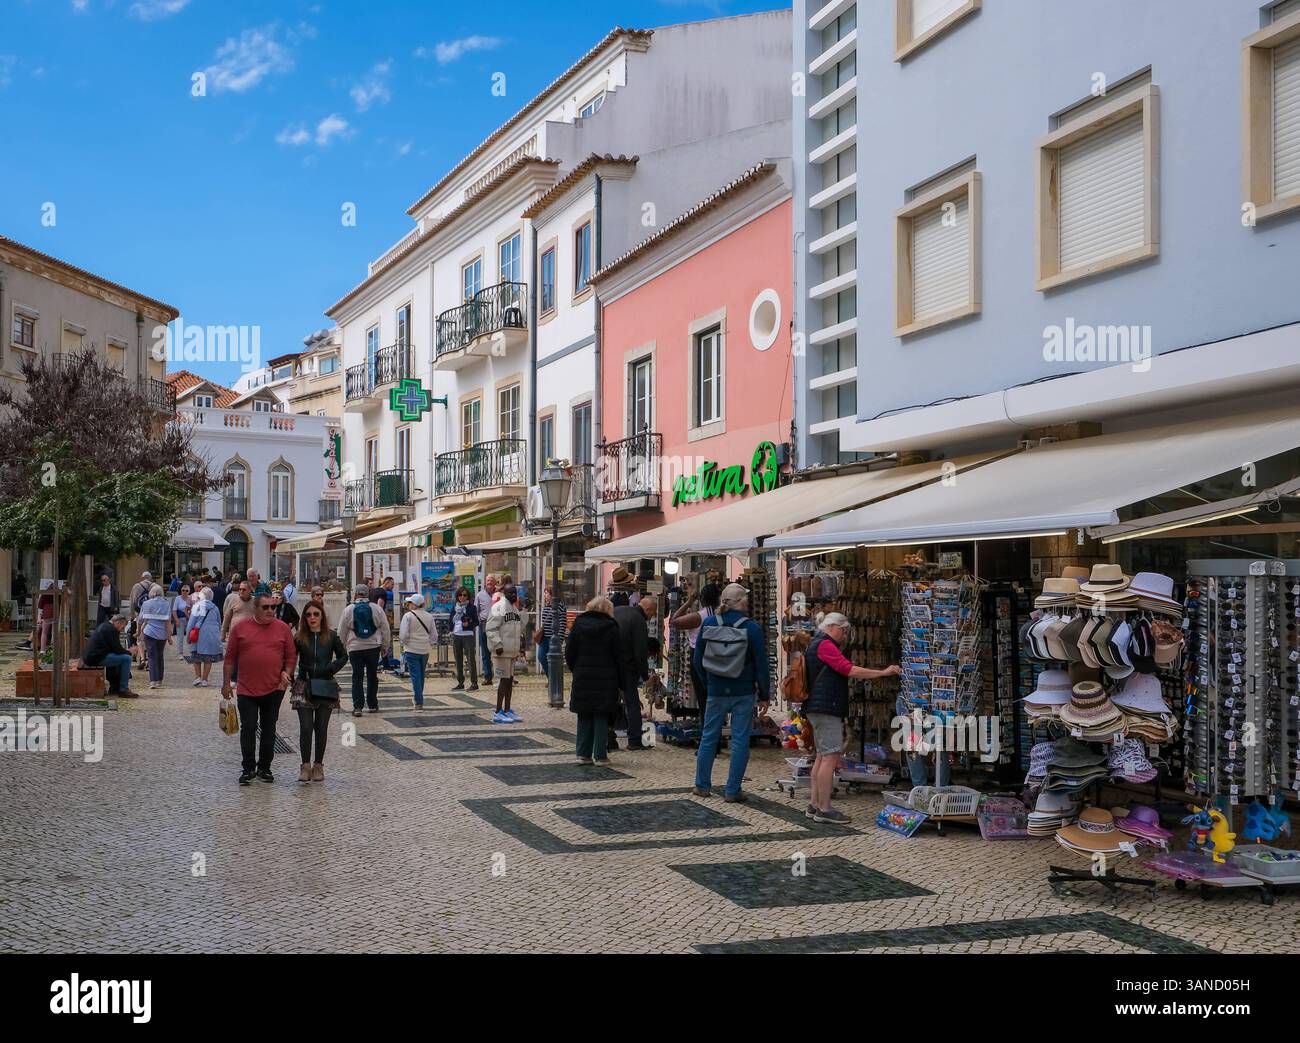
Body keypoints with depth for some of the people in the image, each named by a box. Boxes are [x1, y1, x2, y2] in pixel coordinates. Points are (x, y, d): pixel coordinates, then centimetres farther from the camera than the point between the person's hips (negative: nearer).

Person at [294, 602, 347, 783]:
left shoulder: (331, 637, 0)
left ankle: (318, 765, 16)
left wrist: (330, 669, -7)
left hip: (325, 688, 0)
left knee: (321, 728, 7)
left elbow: (343, 657, 8)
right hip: (304, 688, 0)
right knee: (306, 727, -5)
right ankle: (306, 765, 3)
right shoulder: (300, 638, -1)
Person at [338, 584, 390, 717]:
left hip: (355, 648, -1)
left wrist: (343, 646, 16)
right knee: (372, 676, 13)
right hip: (373, 647, 1)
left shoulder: (348, 610, -3)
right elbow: (386, 630, 4)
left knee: (357, 677, 3)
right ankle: (373, 705, 20)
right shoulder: (377, 609, 0)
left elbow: (341, 632, 2)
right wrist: (384, 646, 15)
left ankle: (358, 706, -5)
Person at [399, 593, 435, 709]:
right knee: (421, 675, 17)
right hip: (425, 650, 4)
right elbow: (433, 636, 4)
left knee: (415, 676, -2)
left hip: (412, 650, -4)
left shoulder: (408, 615, -9)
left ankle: (419, 703, -6)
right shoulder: (429, 617, 3)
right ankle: (418, 698, 28)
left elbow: (403, 635, -13)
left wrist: (405, 642, 6)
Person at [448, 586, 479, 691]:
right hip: (456, 635, 5)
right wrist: (451, 629, 0)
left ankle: (474, 683, -4)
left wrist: (469, 624, -16)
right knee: (458, 660, 9)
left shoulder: (471, 607, 0)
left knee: (471, 658, -7)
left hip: (468, 635, -5)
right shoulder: (454, 607, 12)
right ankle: (460, 683, 17)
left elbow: (476, 622, 1)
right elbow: (450, 620, 15)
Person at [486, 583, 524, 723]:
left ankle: (507, 711, 23)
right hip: (502, 651, -9)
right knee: (504, 680, -8)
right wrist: (498, 644, -24)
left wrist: (520, 639, 18)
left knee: (510, 680, 14)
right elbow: (491, 629, -19)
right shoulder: (498, 607, -13)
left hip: (512, 650, 9)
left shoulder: (514, 608, 16)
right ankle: (498, 713, -3)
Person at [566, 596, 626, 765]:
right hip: (605, 682, -2)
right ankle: (600, 756, 1)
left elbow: (569, 653, 4)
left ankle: (583, 754, 8)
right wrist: (621, 685, 3)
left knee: (584, 718, 10)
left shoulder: (578, 625, 4)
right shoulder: (611, 629, -3)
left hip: (582, 680, 2)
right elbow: (619, 659, -2)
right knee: (601, 718, 2)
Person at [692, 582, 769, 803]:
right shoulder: (752, 628, -11)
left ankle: (702, 785, 22)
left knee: (709, 737, 15)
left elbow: (697, 658, 4)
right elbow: (761, 664, -7)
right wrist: (763, 696, 1)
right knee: (740, 740, 4)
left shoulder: (709, 623, -3)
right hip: (743, 693, -3)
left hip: (716, 691, 3)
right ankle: (733, 791, 6)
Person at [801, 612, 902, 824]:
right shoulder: (825, 645, -11)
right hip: (826, 709, -11)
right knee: (831, 757, -11)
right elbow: (849, 670, -18)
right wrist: (883, 673, -15)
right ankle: (824, 810, -12)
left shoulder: (818, 645, 23)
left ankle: (815, 805, 16)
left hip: (819, 709, 11)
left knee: (822, 757, 13)